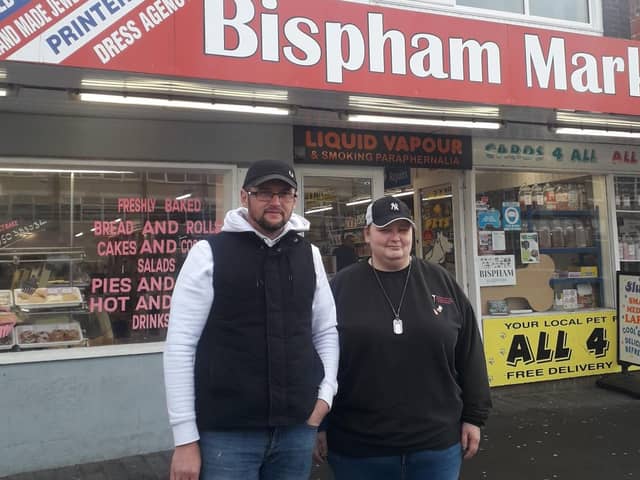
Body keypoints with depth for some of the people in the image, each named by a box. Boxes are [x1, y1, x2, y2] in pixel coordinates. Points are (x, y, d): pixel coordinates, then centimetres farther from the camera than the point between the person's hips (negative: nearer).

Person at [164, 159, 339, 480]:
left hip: (298, 428, 4)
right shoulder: (209, 253, -5)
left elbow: (327, 331, 15)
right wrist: (186, 439, -9)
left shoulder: (309, 255, 7)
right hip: (227, 432, -4)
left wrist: (326, 393, 2)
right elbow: (181, 344, -7)